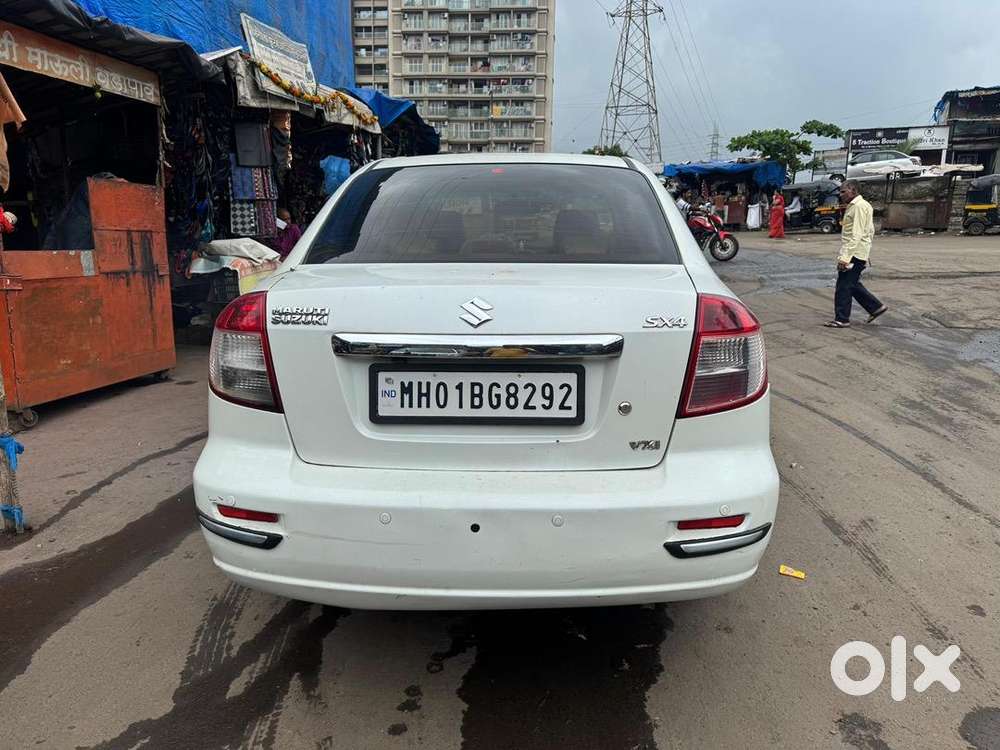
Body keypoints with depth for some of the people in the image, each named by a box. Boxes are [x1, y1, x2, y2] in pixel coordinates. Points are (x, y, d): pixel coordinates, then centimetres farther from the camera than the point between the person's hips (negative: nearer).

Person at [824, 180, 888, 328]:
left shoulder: (859, 206, -15)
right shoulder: (854, 206, 16)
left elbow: (856, 235, -23)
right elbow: (870, 231, 22)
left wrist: (845, 257, -27)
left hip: (854, 253, -10)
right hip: (856, 253, 10)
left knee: (844, 286, -4)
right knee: (853, 284, 18)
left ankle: (842, 320, 2)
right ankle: (876, 307, 25)